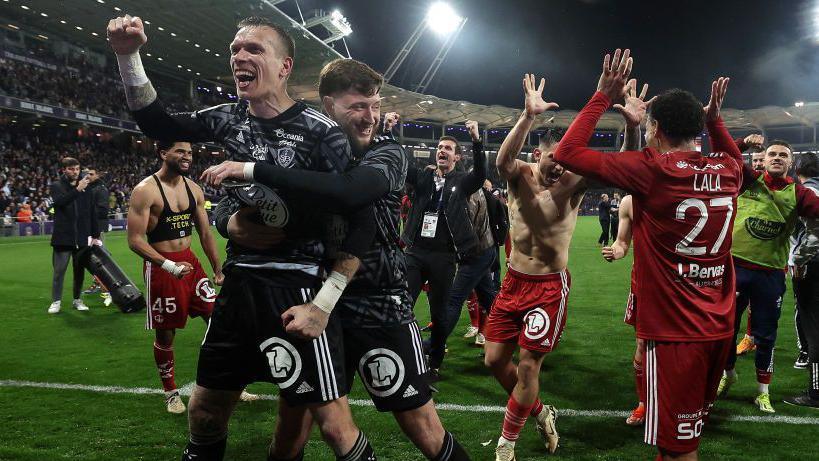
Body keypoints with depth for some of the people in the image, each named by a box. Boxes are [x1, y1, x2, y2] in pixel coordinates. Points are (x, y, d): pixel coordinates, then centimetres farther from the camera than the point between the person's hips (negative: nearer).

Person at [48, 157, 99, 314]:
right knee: (59, 270, -1)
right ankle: (56, 301, 8)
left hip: (82, 237, 3)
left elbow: (92, 213, 10)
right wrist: (77, 189, -30)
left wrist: (95, 235, 7)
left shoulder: (85, 187, 9)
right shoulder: (56, 186, 2)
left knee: (80, 270, 8)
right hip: (63, 237, -2)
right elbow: (60, 201, -20)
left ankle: (77, 299, 19)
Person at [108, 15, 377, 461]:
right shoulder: (230, 118, 6)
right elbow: (157, 123, 18)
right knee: (204, 410, 18)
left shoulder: (320, 133, -13)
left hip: (297, 287, -6)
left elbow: (362, 222, -15)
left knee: (333, 423, -4)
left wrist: (324, 304, -20)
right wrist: (128, 55, 4)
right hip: (237, 282, 6)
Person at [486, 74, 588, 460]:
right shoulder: (520, 175, -8)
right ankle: (540, 412, 36)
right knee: (495, 360, 10)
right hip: (513, 280, 3)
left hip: (550, 286, -3)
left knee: (528, 367, -1)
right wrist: (528, 116, -48)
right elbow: (502, 159, -33)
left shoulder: (574, 182, -10)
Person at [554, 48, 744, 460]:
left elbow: (567, 152, -12)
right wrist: (714, 117, 23)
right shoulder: (728, 170, 3)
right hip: (720, 326, 7)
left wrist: (603, 97, -6)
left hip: (675, 332, -7)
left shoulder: (652, 170, -16)